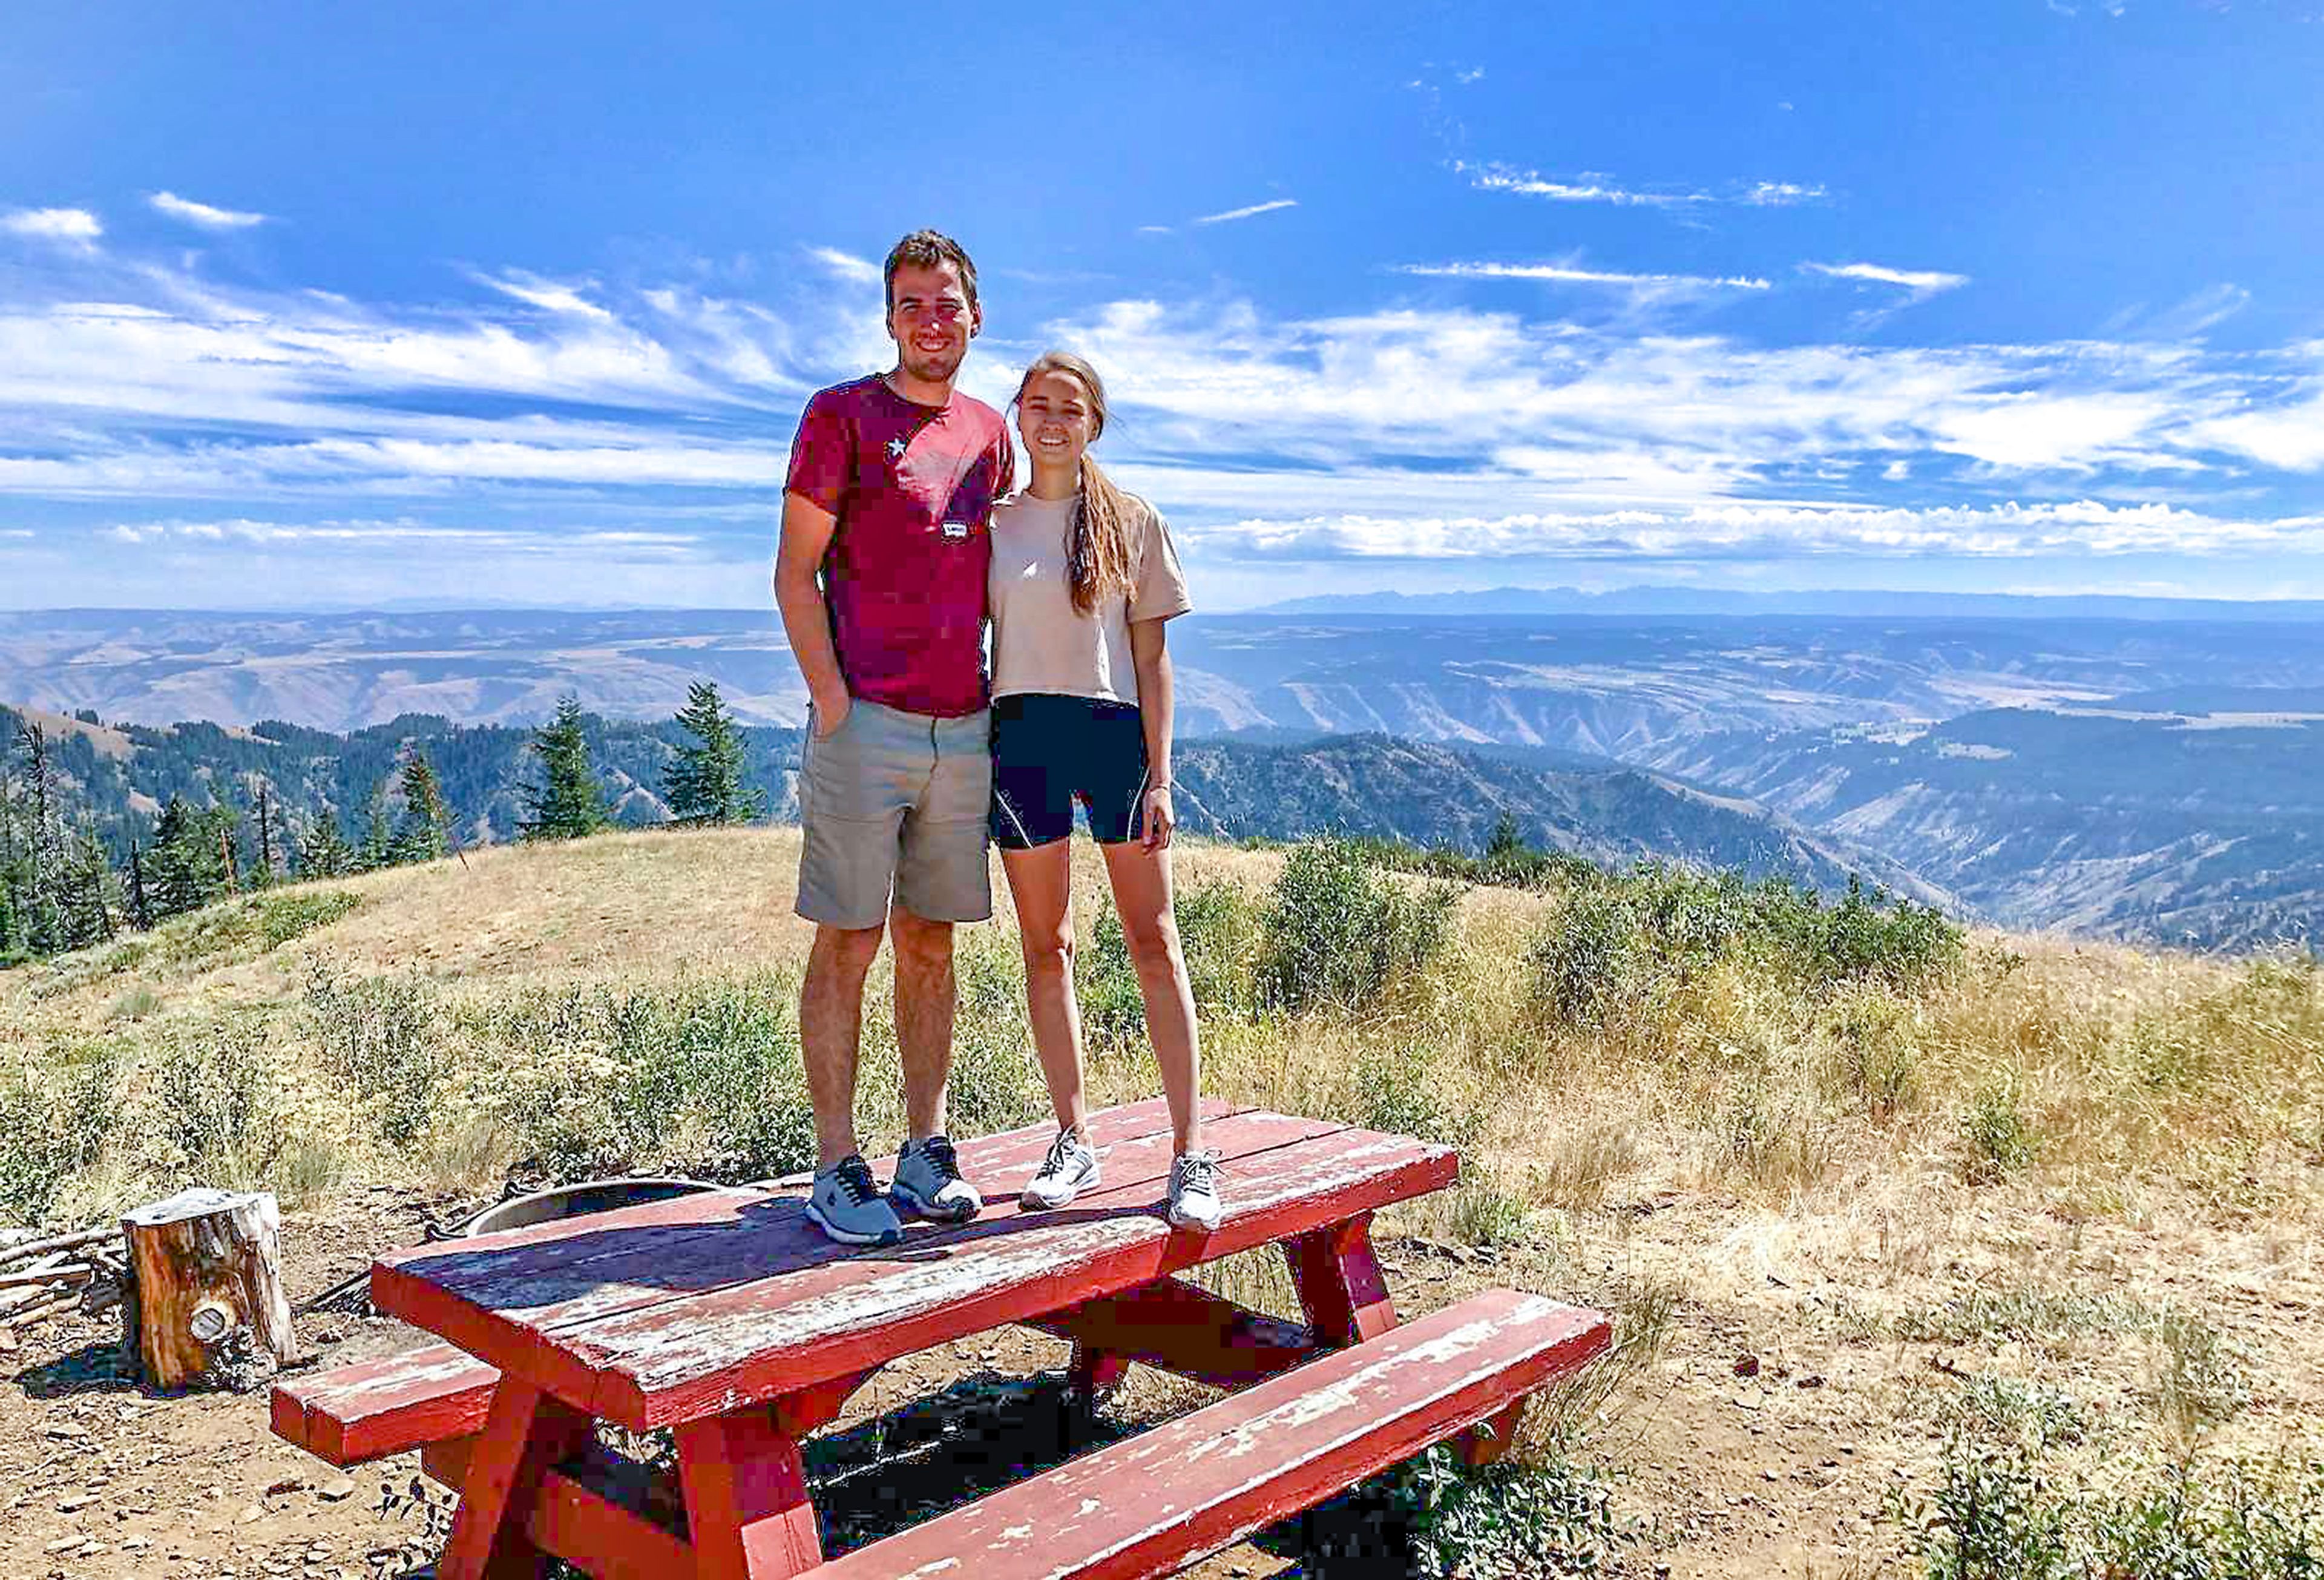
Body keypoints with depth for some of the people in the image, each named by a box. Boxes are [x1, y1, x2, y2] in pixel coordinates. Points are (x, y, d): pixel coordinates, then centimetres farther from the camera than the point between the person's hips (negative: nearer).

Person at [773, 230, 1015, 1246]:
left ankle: (926, 1153, 19)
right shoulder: (841, 417, 0)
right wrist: (832, 700, -11)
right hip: (864, 724, -5)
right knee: (850, 941, -2)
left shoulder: (988, 432, 16)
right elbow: (794, 573, -3)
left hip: (963, 729, 5)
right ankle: (836, 1168, 5)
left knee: (931, 942, 10)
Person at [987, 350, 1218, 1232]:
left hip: (1114, 730, -1)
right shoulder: (990, 525, 9)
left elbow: (1151, 655, 4)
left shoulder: (1133, 523, 7)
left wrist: (1159, 775, -3)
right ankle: (1074, 1145, 16)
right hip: (1020, 737, 2)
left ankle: (1190, 1154, 0)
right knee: (1045, 950, 5)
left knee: (1153, 943, -4)